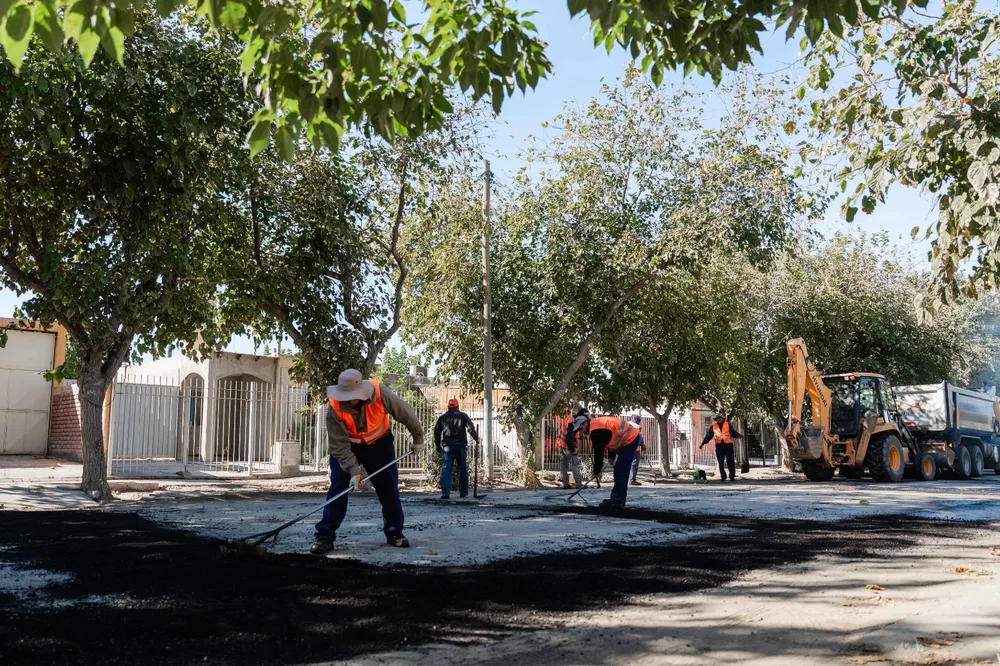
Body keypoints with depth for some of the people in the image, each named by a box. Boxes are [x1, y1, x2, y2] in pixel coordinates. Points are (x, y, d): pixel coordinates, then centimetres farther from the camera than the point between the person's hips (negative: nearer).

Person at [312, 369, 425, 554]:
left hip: (379, 443, 1)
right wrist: (354, 470, -36)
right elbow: (340, 447, -27)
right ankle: (325, 537, -6)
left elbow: (407, 414, -17)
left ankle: (395, 533, 17)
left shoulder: (380, 394, -32)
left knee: (389, 488, 2)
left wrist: (418, 439, -6)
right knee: (338, 488, -11)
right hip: (347, 446, -1)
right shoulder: (335, 410, -31)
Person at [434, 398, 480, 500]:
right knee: (463, 470, 10)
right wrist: (477, 439, 8)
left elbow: (437, 432, 11)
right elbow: (471, 429, -4)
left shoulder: (442, 418, 10)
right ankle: (463, 492, 14)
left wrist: (438, 445, 21)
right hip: (461, 446, 0)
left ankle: (445, 493, -13)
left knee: (446, 469, -2)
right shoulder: (463, 416, 4)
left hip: (447, 446, 1)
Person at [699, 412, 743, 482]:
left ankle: (732, 476, 5)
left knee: (730, 461, -3)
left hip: (728, 445, -1)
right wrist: (703, 444, 1)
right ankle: (723, 477, 8)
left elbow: (733, 432, 0)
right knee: (721, 463, 3)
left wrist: (738, 435, -20)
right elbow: (708, 436, 6)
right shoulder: (713, 426, 6)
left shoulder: (728, 425, 5)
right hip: (719, 446, 1)